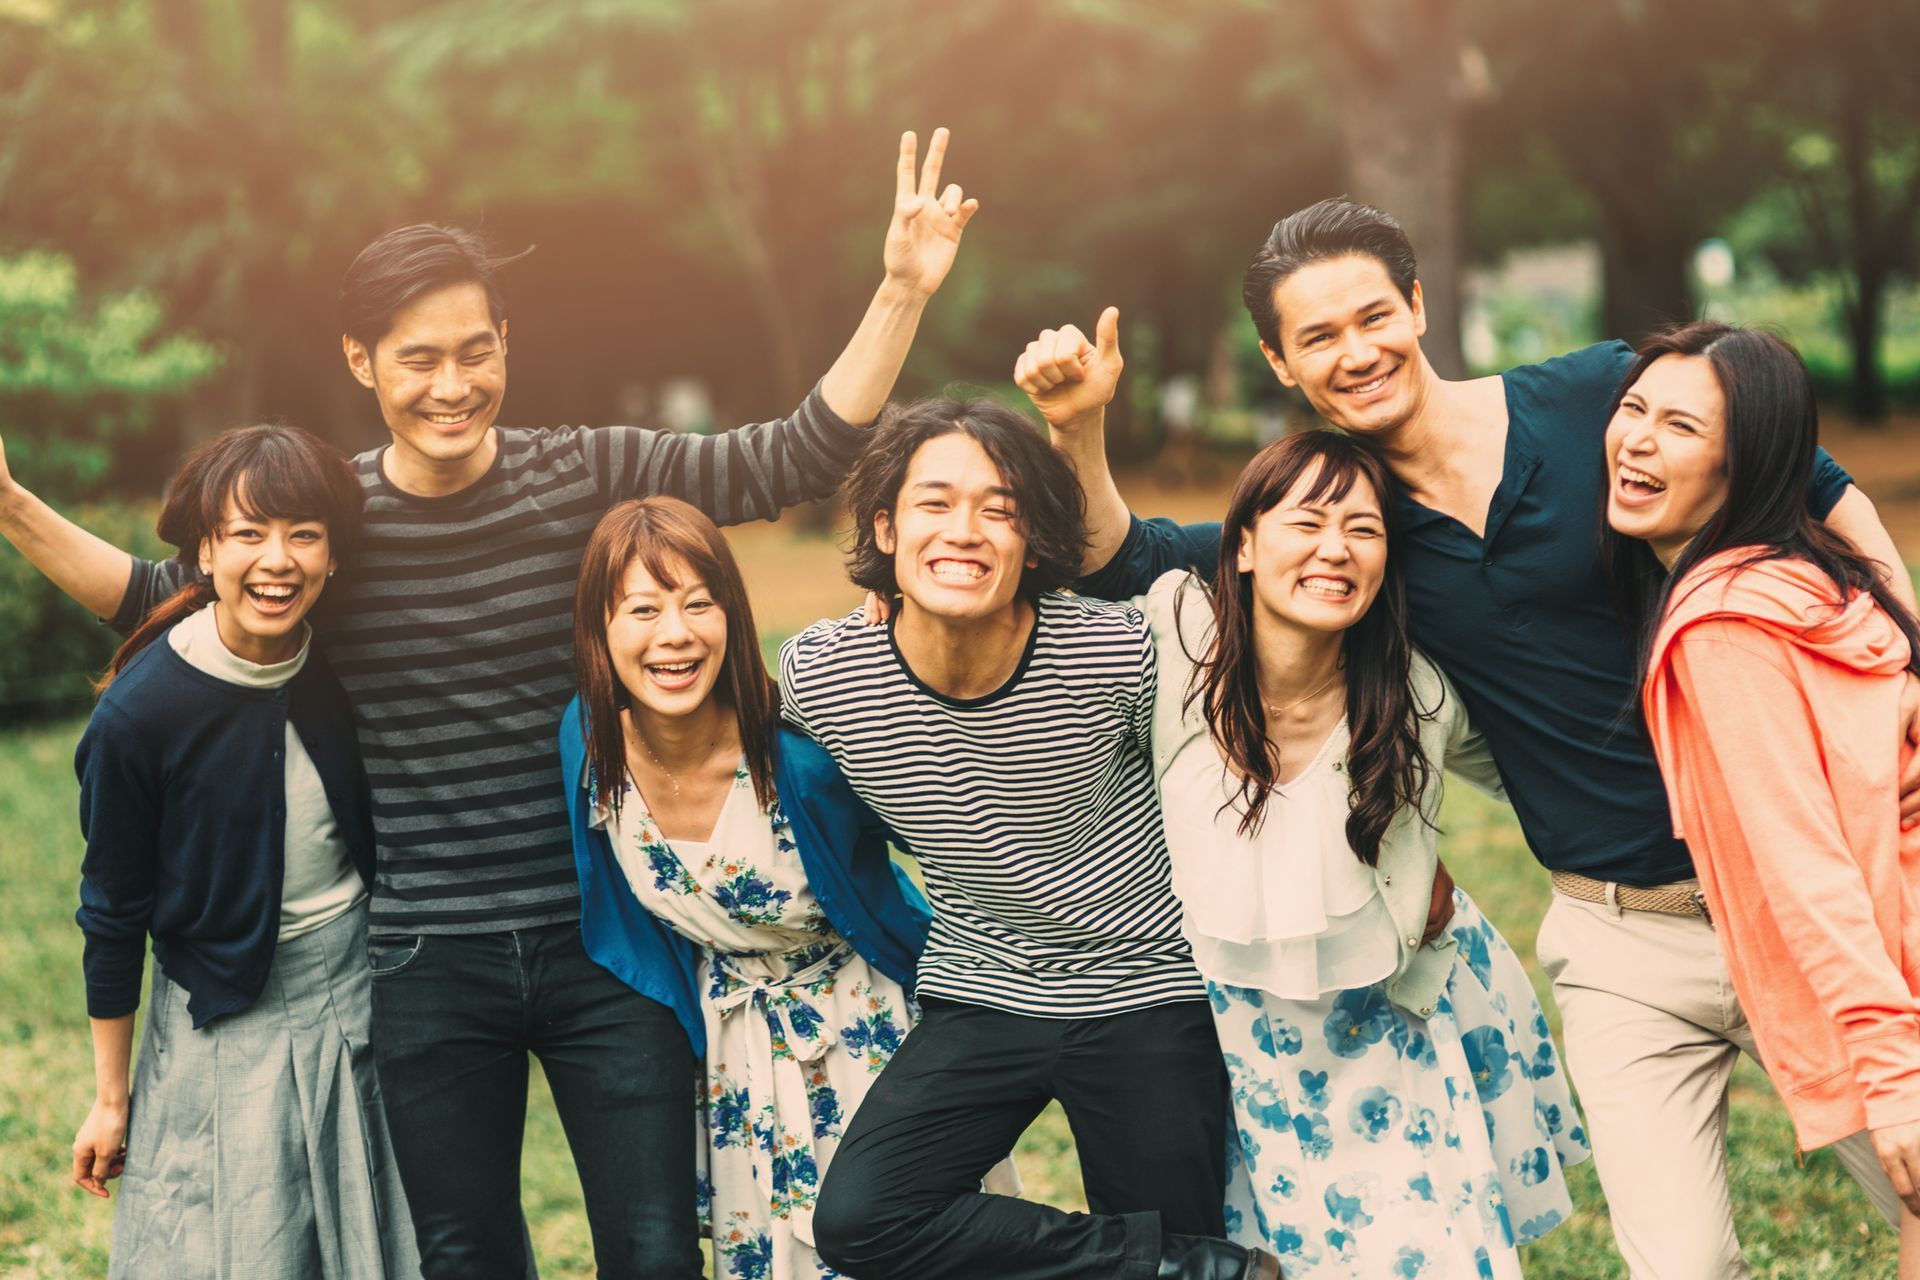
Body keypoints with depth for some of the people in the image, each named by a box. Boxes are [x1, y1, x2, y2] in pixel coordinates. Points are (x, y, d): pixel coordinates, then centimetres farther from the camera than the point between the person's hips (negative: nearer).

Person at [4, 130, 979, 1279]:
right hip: (429, 968, 1)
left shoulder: (592, 477, -4)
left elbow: (795, 462, -6)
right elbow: (157, 599, 12)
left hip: (606, 939, -1)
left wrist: (901, 296, -15)